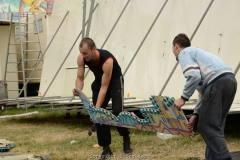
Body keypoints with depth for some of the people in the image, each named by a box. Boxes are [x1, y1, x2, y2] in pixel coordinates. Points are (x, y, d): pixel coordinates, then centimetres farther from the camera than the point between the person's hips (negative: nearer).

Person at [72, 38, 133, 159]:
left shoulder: (107, 61, -40)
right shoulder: (81, 58, -24)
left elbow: (104, 87, -38)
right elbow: (80, 78, -14)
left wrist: (97, 108, -42)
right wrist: (78, 90, -38)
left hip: (115, 81, -5)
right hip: (99, 81, 5)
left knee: (117, 111, -18)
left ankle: (126, 139, 9)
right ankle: (106, 148, -1)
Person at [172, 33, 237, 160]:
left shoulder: (184, 53, 8)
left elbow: (194, 76, -13)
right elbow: (204, 92, 33)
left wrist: (183, 98, -4)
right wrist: (195, 114, 30)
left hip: (217, 82, -9)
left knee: (207, 126, -6)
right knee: (215, 126, 13)